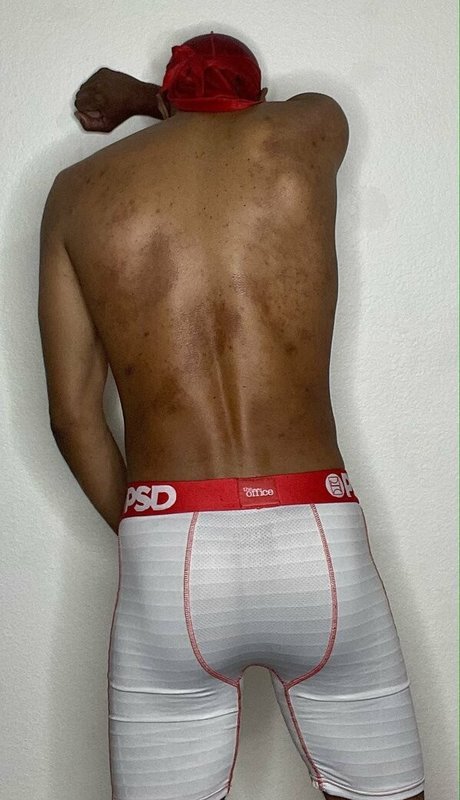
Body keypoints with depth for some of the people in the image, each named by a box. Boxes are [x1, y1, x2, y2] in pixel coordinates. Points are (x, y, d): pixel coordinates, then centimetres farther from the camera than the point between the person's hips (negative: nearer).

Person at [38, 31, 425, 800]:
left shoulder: (78, 190, 9)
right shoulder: (314, 126, 9)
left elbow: (72, 417, 6)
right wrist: (135, 95, 46)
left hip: (167, 561, 1)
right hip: (317, 547, 1)